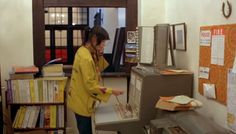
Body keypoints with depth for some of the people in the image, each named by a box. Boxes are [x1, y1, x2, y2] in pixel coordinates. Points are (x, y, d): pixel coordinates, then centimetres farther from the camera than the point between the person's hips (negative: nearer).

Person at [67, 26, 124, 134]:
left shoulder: (84, 50, 3)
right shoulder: (85, 58, -27)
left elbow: (98, 68, 12)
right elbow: (91, 85, -27)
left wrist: (99, 56, -5)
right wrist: (112, 91, -21)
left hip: (81, 100, 10)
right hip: (82, 102, -9)